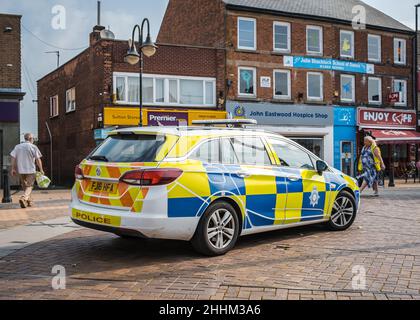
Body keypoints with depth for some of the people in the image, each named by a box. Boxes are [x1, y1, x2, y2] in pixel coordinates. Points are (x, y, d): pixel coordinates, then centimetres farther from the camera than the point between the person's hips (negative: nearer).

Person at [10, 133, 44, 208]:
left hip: (20, 170, 4)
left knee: (25, 186, 17)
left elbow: (13, 158, 3)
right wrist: (41, 170, 1)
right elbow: (38, 159, -6)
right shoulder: (33, 147, -4)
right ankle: (23, 198, -24)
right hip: (31, 170, -4)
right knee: (29, 186, -1)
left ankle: (29, 201, 23)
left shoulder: (17, 147, 8)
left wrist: (13, 169, 8)